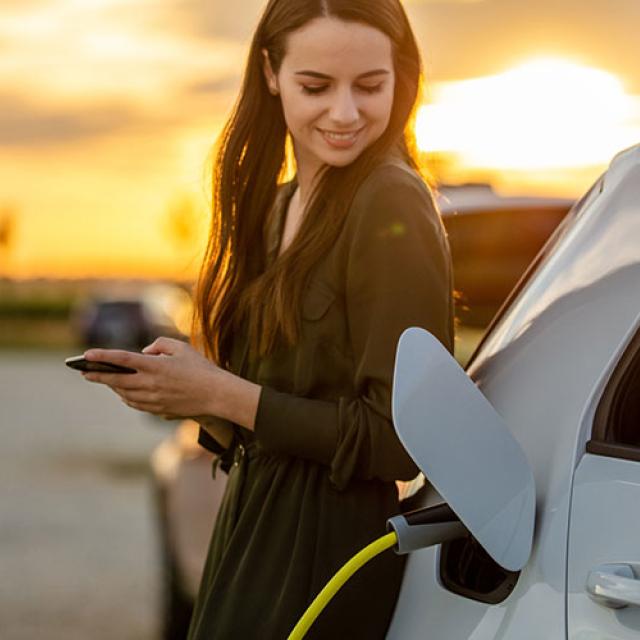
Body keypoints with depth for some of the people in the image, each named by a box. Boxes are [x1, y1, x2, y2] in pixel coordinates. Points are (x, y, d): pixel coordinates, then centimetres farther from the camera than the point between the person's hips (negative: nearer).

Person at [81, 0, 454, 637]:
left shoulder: (392, 208, -16)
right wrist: (185, 387, -7)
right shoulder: (277, 205, 9)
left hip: (323, 561, -7)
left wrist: (222, 395, -18)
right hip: (248, 534, 7)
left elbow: (400, 441, -18)